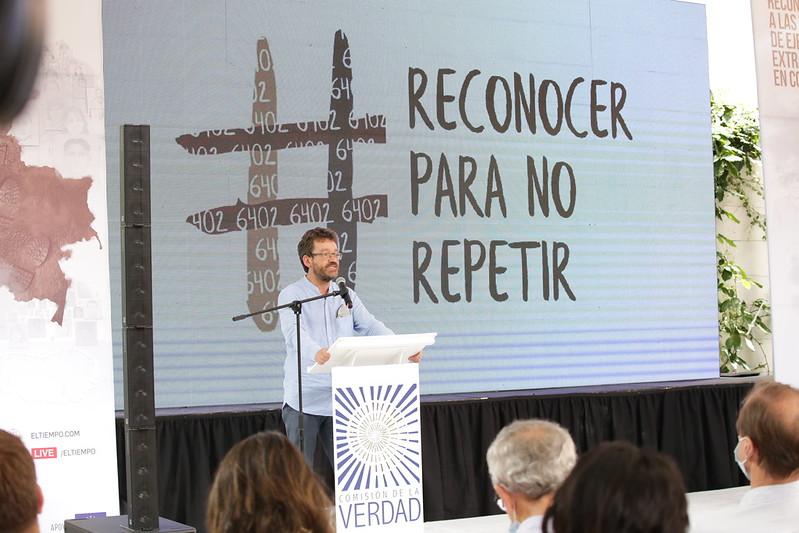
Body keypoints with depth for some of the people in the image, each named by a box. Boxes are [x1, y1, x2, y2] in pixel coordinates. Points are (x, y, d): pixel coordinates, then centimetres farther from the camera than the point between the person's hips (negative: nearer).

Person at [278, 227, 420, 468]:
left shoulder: (347, 296, 14)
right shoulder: (291, 295, -2)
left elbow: (371, 326, 2)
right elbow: (294, 333, -21)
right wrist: (315, 352, -43)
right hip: (303, 400, -4)